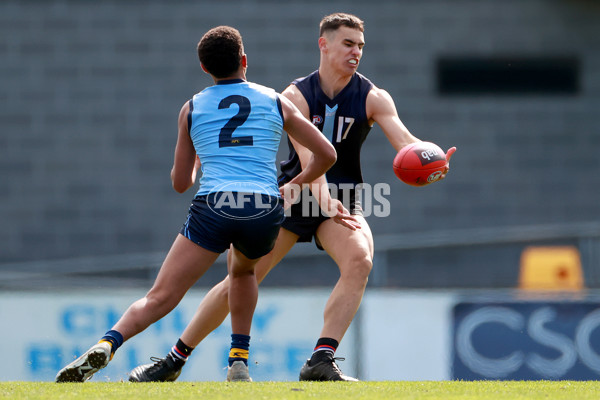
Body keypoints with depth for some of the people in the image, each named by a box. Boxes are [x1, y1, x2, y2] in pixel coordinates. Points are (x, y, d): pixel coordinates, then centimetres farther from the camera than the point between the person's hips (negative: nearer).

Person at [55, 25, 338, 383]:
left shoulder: (192, 108, 17)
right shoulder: (276, 102, 18)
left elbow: (180, 182, 23)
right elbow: (327, 154, 21)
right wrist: (296, 184, 38)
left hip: (213, 206, -1)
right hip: (265, 210, 1)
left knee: (160, 298, -6)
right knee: (243, 270, 34)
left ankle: (106, 346, -31)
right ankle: (239, 361, 24)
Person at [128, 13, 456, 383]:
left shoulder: (373, 98, -4)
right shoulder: (297, 95, -9)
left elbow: (404, 141, -18)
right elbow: (307, 152, -24)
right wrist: (322, 196, -42)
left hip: (342, 200, 1)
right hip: (295, 195, -1)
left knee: (360, 260, -30)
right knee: (238, 281, -2)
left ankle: (321, 362, -30)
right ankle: (173, 361, 13)